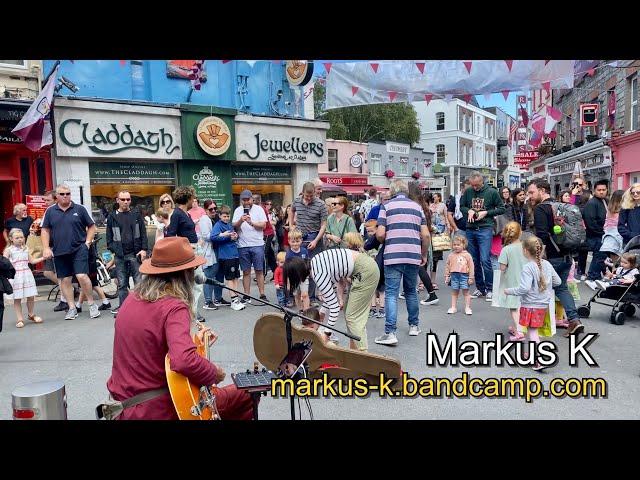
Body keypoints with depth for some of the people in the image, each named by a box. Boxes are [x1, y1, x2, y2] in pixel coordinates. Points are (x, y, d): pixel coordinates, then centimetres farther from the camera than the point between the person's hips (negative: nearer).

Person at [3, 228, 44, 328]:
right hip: (15, 277, -3)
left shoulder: (26, 249, 8)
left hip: (27, 275, 3)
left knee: (31, 296, 7)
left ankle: (31, 315, 26)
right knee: (17, 298, 1)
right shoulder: (8, 250, -3)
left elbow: (32, 261, 12)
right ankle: (19, 319, 10)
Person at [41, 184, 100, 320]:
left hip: (79, 249, -3)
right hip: (59, 252, 3)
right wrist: (46, 248, 0)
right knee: (65, 280, 7)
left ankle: (92, 304, 5)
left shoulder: (79, 209, 1)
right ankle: (72, 309, 18)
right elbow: (45, 230, 9)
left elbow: (92, 227, 6)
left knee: (82, 276, -13)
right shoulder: (50, 211, 6)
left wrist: (87, 242, -2)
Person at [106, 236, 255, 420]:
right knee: (245, 396, 8)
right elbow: (185, 361, -38)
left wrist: (193, 340, 15)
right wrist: (216, 373, -20)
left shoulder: (133, 299, 3)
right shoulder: (174, 307, -23)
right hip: (158, 410, -8)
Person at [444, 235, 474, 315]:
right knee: (454, 292, 10)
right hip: (454, 275, 3)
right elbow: (447, 266, 11)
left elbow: (471, 267, -2)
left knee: (466, 292, 3)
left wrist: (471, 278, -5)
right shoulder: (451, 255, 5)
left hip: (464, 275, -3)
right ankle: (453, 307, 17)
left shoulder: (467, 255, -3)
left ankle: (467, 307, 11)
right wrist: (447, 276, 8)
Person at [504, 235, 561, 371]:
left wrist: (509, 291, -14)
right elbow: (557, 281, 10)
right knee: (533, 330, 18)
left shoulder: (528, 267, -21)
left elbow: (524, 288, -27)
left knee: (532, 331, 3)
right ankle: (532, 354, 28)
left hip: (531, 305, -7)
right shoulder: (547, 264, 1)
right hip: (544, 304, 7)